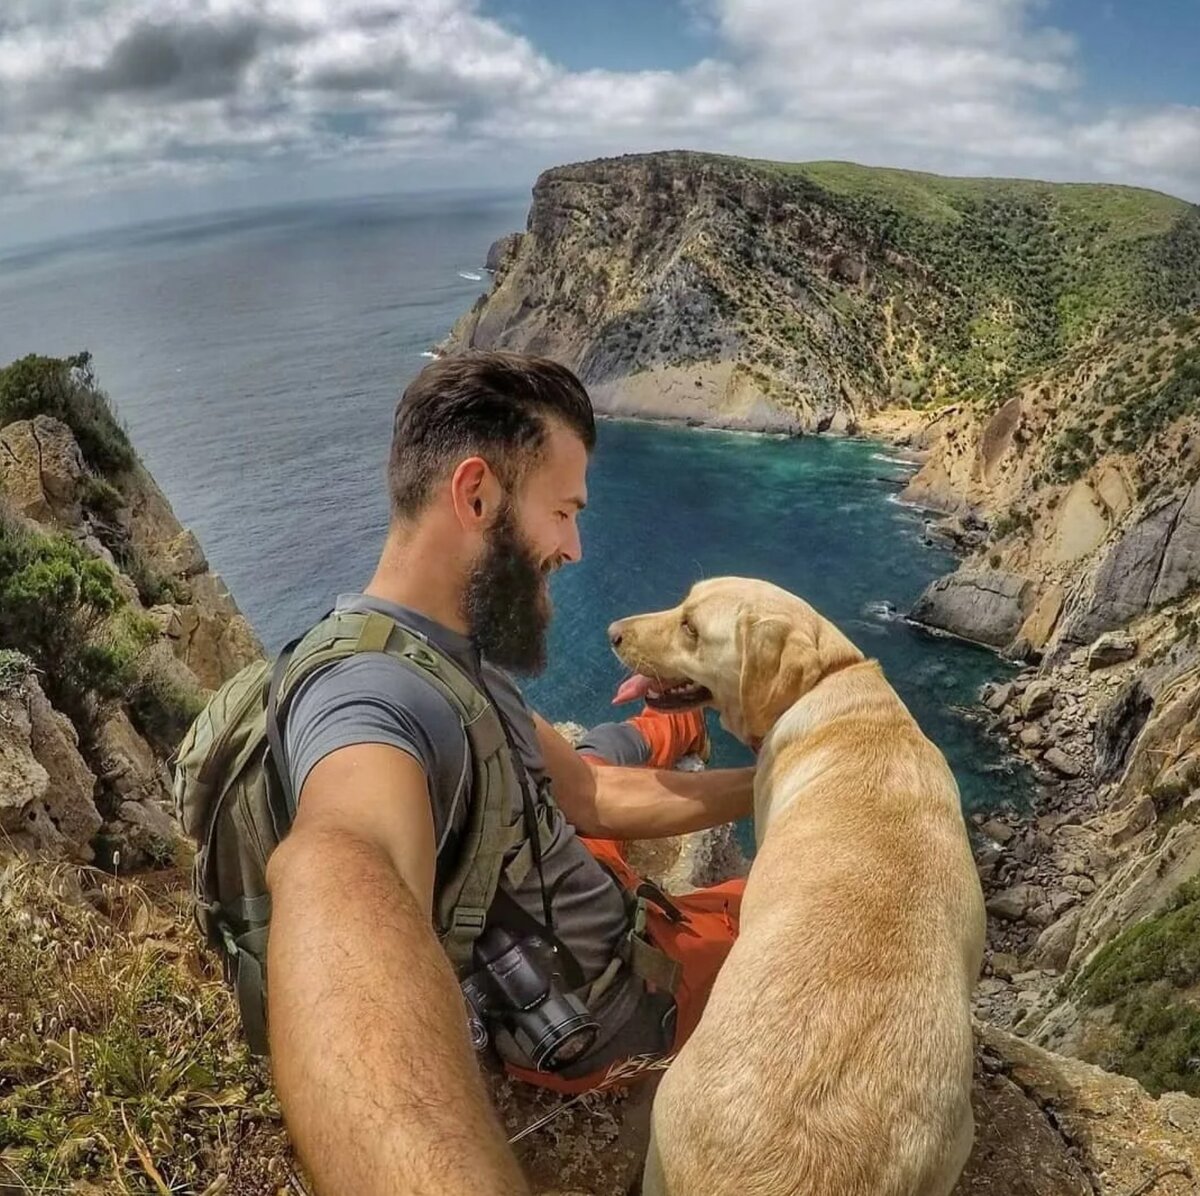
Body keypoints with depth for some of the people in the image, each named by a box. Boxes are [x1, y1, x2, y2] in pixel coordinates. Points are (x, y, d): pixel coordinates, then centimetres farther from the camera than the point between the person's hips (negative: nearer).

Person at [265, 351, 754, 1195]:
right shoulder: (376, 693, -39)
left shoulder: (446, 650, -9)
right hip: (594, 1003, -7)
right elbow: (333, 881, -64)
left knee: (666, 729, 26)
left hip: (568, 891, 8)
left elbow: (591, 796, 0)